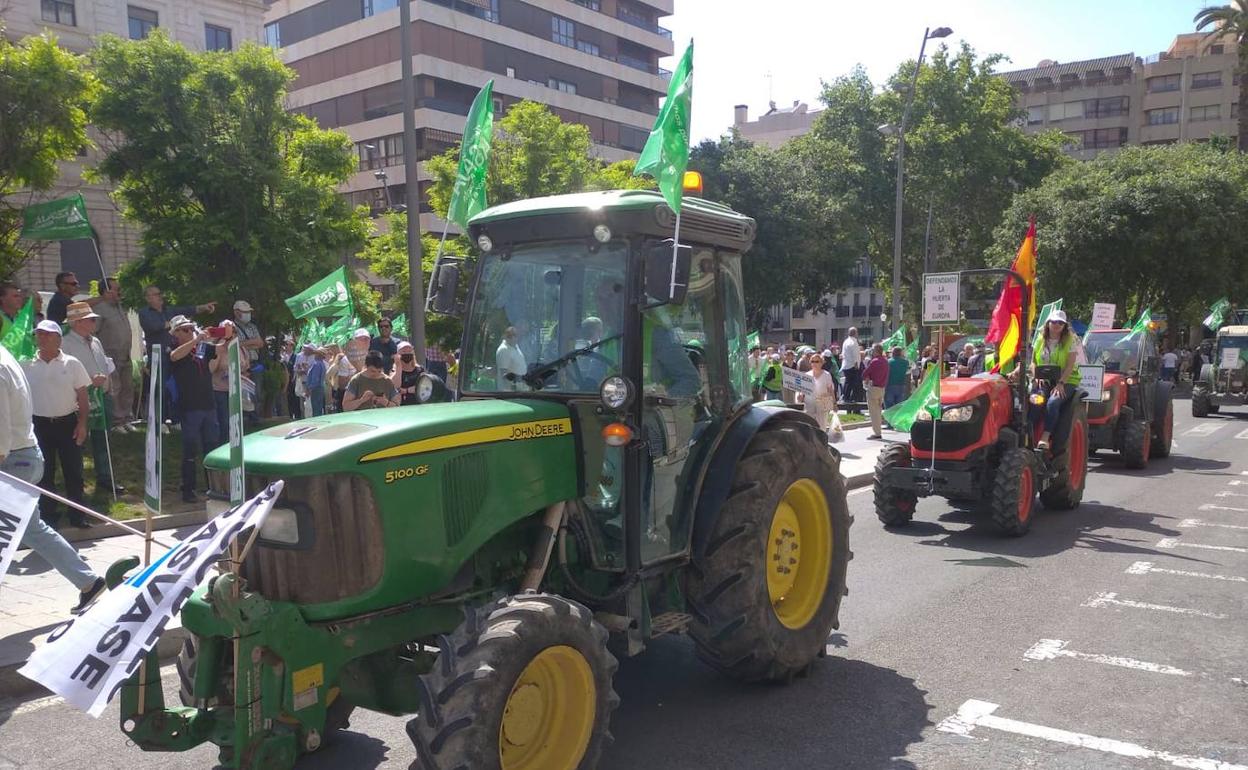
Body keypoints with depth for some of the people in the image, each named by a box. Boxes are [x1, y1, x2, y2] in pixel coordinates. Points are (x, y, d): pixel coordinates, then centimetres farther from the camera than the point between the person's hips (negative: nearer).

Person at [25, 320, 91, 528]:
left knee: (73, 472, 3)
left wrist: (82, 423, -5)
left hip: (67, 423, -1)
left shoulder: (71, 364, -2)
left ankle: (77, 516, 13)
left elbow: (82, 397, 1)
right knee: (44, 473, 8)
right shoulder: (28, 365, 1)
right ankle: (48, 515, 19)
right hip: (39, 425, 1)